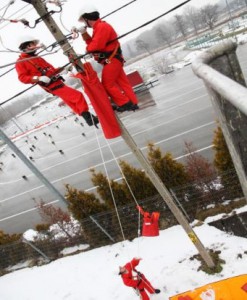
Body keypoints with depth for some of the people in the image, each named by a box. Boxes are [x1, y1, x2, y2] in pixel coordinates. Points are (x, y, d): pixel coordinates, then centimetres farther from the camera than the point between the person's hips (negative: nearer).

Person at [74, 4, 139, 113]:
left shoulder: (101, 27, -18)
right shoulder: (99, 27, 15)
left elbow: (95, 46, -25)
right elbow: (92, 42, 17)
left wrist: (87, 48, -5)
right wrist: (83, 33, 7)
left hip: (111, 60, -10)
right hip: (112, 60, 10)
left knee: (107, 84, -3)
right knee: (122, 82, 10)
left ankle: (124, 104, 0)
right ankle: (132, 103, 13)